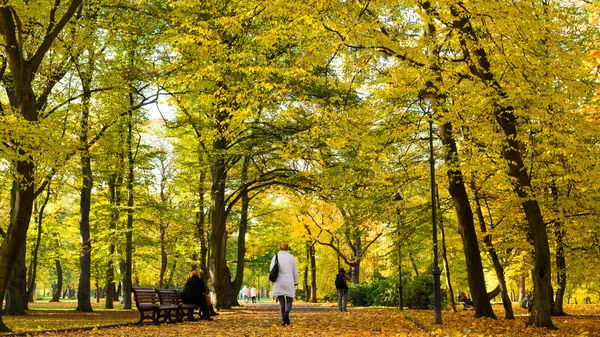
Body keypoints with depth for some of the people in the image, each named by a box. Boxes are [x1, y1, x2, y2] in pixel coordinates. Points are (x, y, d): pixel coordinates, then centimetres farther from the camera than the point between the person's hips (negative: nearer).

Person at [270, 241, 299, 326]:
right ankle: (287, 313, -25)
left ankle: (283, 319, 5)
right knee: (289, 301, 4)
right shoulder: (291, 257, 2)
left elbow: (271, 269, -1)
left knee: (281, 302, 10)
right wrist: (295, 283, 14)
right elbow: (295, 271, 4)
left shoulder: (276, 257, 1)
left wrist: (273, 280, 12)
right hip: (289, 283, -1)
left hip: (278, 283, 1)